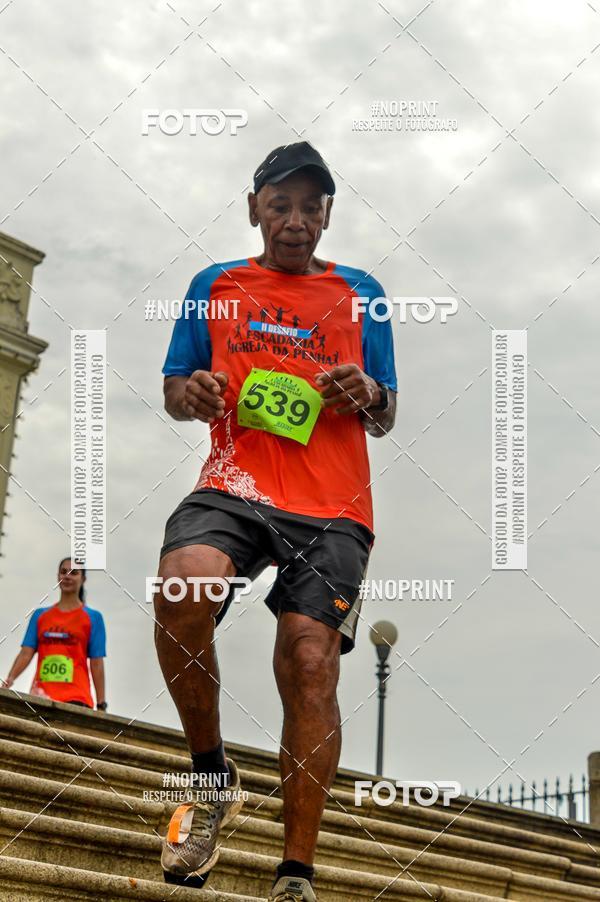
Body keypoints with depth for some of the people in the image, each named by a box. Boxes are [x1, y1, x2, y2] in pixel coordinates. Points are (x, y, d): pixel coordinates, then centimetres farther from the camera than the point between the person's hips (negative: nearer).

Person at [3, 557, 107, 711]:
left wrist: (101, 705, -3)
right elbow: (26, 653, 8)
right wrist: (9, 680, -10)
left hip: (75, 699, -2)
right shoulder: (40, 615, 16)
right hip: (41, 698, 3)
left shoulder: (92, 617, 9)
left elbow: (96, 663, 4)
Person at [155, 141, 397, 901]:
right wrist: (192, 394, -6)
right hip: (235, 484, 0)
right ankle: (212, 776, -9)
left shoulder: (360, 293, 17)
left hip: (331, 506, 0)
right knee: (180, 584, -31)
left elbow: (385, 417, 17)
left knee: (310, 662, -15)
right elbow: (173, 391, 18)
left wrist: (369, 397, -7)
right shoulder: (215, 286, 18)